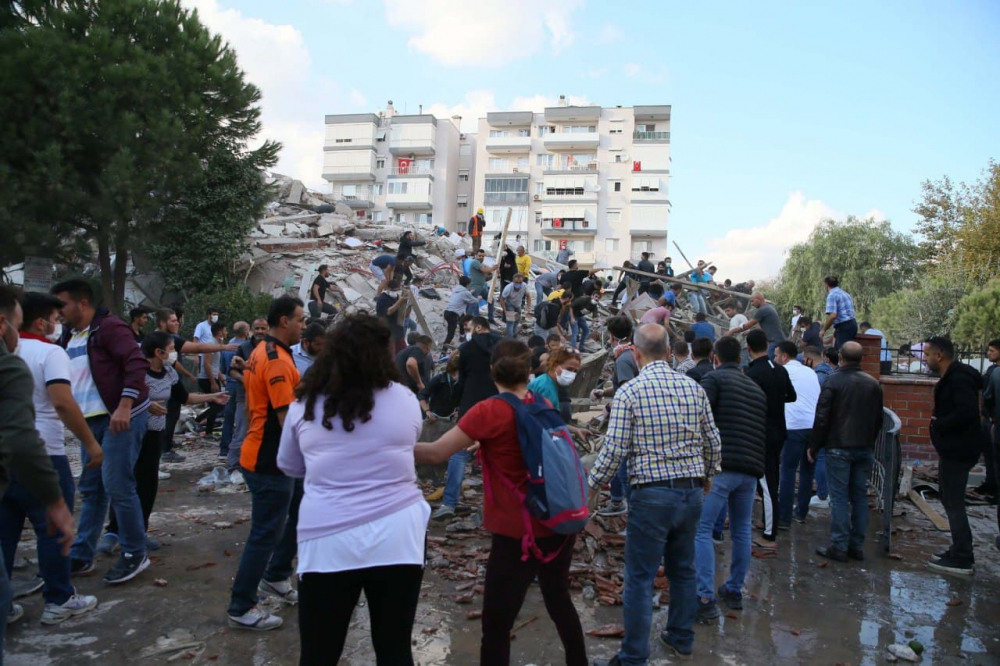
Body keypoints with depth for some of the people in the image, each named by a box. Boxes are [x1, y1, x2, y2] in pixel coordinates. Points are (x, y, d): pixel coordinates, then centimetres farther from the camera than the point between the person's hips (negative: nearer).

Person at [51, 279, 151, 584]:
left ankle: (135, 554, 7)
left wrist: (124, 407, -27)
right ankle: (81, 556, 24)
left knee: (117, 486, -6)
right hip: (92, 421, 9)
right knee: (91, 489, 14)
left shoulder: (109, 327, -12)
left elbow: (137, 363, -22)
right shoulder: (69, 336, 15)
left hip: (120, 418, -9)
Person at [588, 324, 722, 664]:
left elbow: (614, 449, -13)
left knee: (639, 578, 3)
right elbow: (713, 442, 8)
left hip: (652, 495, -5)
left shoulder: (629, 391, -11)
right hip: (692, 492, 6)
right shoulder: (694, 388, 2)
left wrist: (592, 486, 0)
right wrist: (707, 475, 26)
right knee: (683, 569, 20)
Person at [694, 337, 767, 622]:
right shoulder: (757, 389, 20)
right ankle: (735, 591, 28)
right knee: (742, 530, 18)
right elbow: (765, 430, 22)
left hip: (720, 466, -7)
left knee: (701, 530, -5)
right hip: (751, 469, 7)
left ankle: (706, 599, -9)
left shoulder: (715, 379, -1)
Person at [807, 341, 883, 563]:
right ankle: (857, 546, 15)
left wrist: (813, 447, -3)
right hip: (865, 449, 5)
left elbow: (822, 418, -11)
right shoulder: (873, 384, 6)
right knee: (860, 496, 10)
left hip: (839, 447, -5)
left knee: (839, 497, -2)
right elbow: (878, 420, 13)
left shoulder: (833, 381, -11)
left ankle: (839, 547, 0)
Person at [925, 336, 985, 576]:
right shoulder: (952, 377, 13)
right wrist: (939, 424, 4)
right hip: (954, 449, 11)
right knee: (952, 501, 17)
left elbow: (967, 412, -31)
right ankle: (959, 552, 26)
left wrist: (938, 424, -18)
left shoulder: (958, 379, -20)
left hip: (957, 451, -11)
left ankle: (963, 560, 2)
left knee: (954, 503, -5)